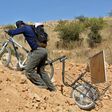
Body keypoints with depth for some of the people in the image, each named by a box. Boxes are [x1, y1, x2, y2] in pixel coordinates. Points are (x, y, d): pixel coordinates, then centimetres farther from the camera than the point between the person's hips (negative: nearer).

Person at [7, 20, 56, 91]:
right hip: (44, 50, 9)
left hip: (38, 51, -9)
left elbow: (11, 32, -2)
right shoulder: (31, 28, 23)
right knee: (41, 70, 19)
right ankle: (52, 88, 20)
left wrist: (9, 31, 19)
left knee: (29, 70, -4)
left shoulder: (24, 28, -2)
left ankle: (42, 85, -3)